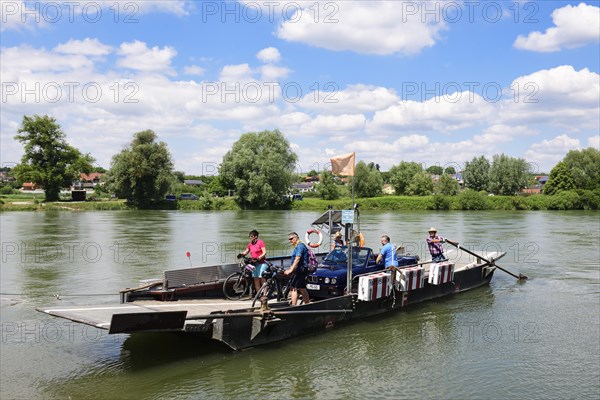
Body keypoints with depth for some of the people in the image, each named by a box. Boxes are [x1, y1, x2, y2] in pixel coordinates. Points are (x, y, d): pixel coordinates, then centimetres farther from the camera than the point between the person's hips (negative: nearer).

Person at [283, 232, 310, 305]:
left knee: (293, 288, -12)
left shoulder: (300, 246, -14)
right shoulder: (297, 247, 19)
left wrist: (290, 270, -28)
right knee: (302, 289, 13)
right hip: (301, 270, 10)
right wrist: (290, 269, 22)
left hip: (300, 270, -10)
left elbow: (297, 259, -24)